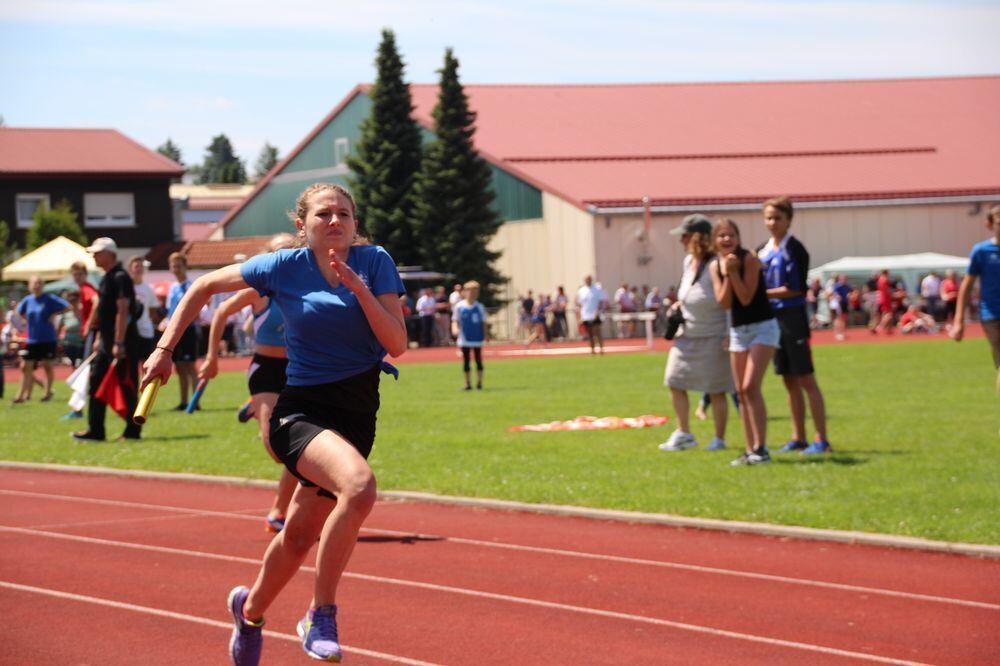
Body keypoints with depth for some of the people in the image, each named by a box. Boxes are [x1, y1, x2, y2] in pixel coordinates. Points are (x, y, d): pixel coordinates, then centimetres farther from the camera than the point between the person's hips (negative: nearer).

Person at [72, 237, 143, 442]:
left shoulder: (120, 278, -15)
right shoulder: (107, 278, 15)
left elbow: (122, 312, -21)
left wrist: (118, 344, -24)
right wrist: (99, 338, 21)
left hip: (123, 343, -10)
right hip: (107, 342, 10)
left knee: (127, 386, -3)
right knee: (96, 382, 8)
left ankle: (133, 431, 4)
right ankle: (95, 431, 11)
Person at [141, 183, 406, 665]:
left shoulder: (374, 263, -1)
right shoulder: (284, 267, -4)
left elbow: (397, 344, -8)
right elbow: (204, 287, 9)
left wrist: (359, 287, -19)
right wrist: (164, 349, 5)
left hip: (357, 416, 4)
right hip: (300, 411, -4)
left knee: (300, 535, 15)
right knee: (359, 486, -33)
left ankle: (251, 609, 46)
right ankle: (321, 617, -22)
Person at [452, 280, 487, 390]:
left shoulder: (479, 307, 2)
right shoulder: (459, 306, -1)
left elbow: (483, 322, 6)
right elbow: (455, 320, 0)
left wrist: (485, 336, 0)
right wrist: (455, 329, -19)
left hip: (477, 339, 0)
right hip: (464, 339, 0)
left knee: (478, 360, 1)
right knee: (466, 361, 5)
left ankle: (479, 383, 7)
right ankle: (468, 384, 13)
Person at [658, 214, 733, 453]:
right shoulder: (689, 261, 4)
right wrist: (679, 304, 6)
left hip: (713, 337, -8)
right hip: (687, 335, 8)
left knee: (716, 390, 1)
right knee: (675, 382, 7)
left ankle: (719, 439, 12)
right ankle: (683, 434, 19)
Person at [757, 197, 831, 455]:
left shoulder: (794, 249, -9)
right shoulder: (762, 251, 11)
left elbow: (797, 289, -15)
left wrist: (767, 293, -15)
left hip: (793, 317, -7)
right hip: (772, 317, 7)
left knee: (805, 379, -7)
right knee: (789, 382, 11)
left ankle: (822, 440, -6)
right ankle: (798, 438, 18)